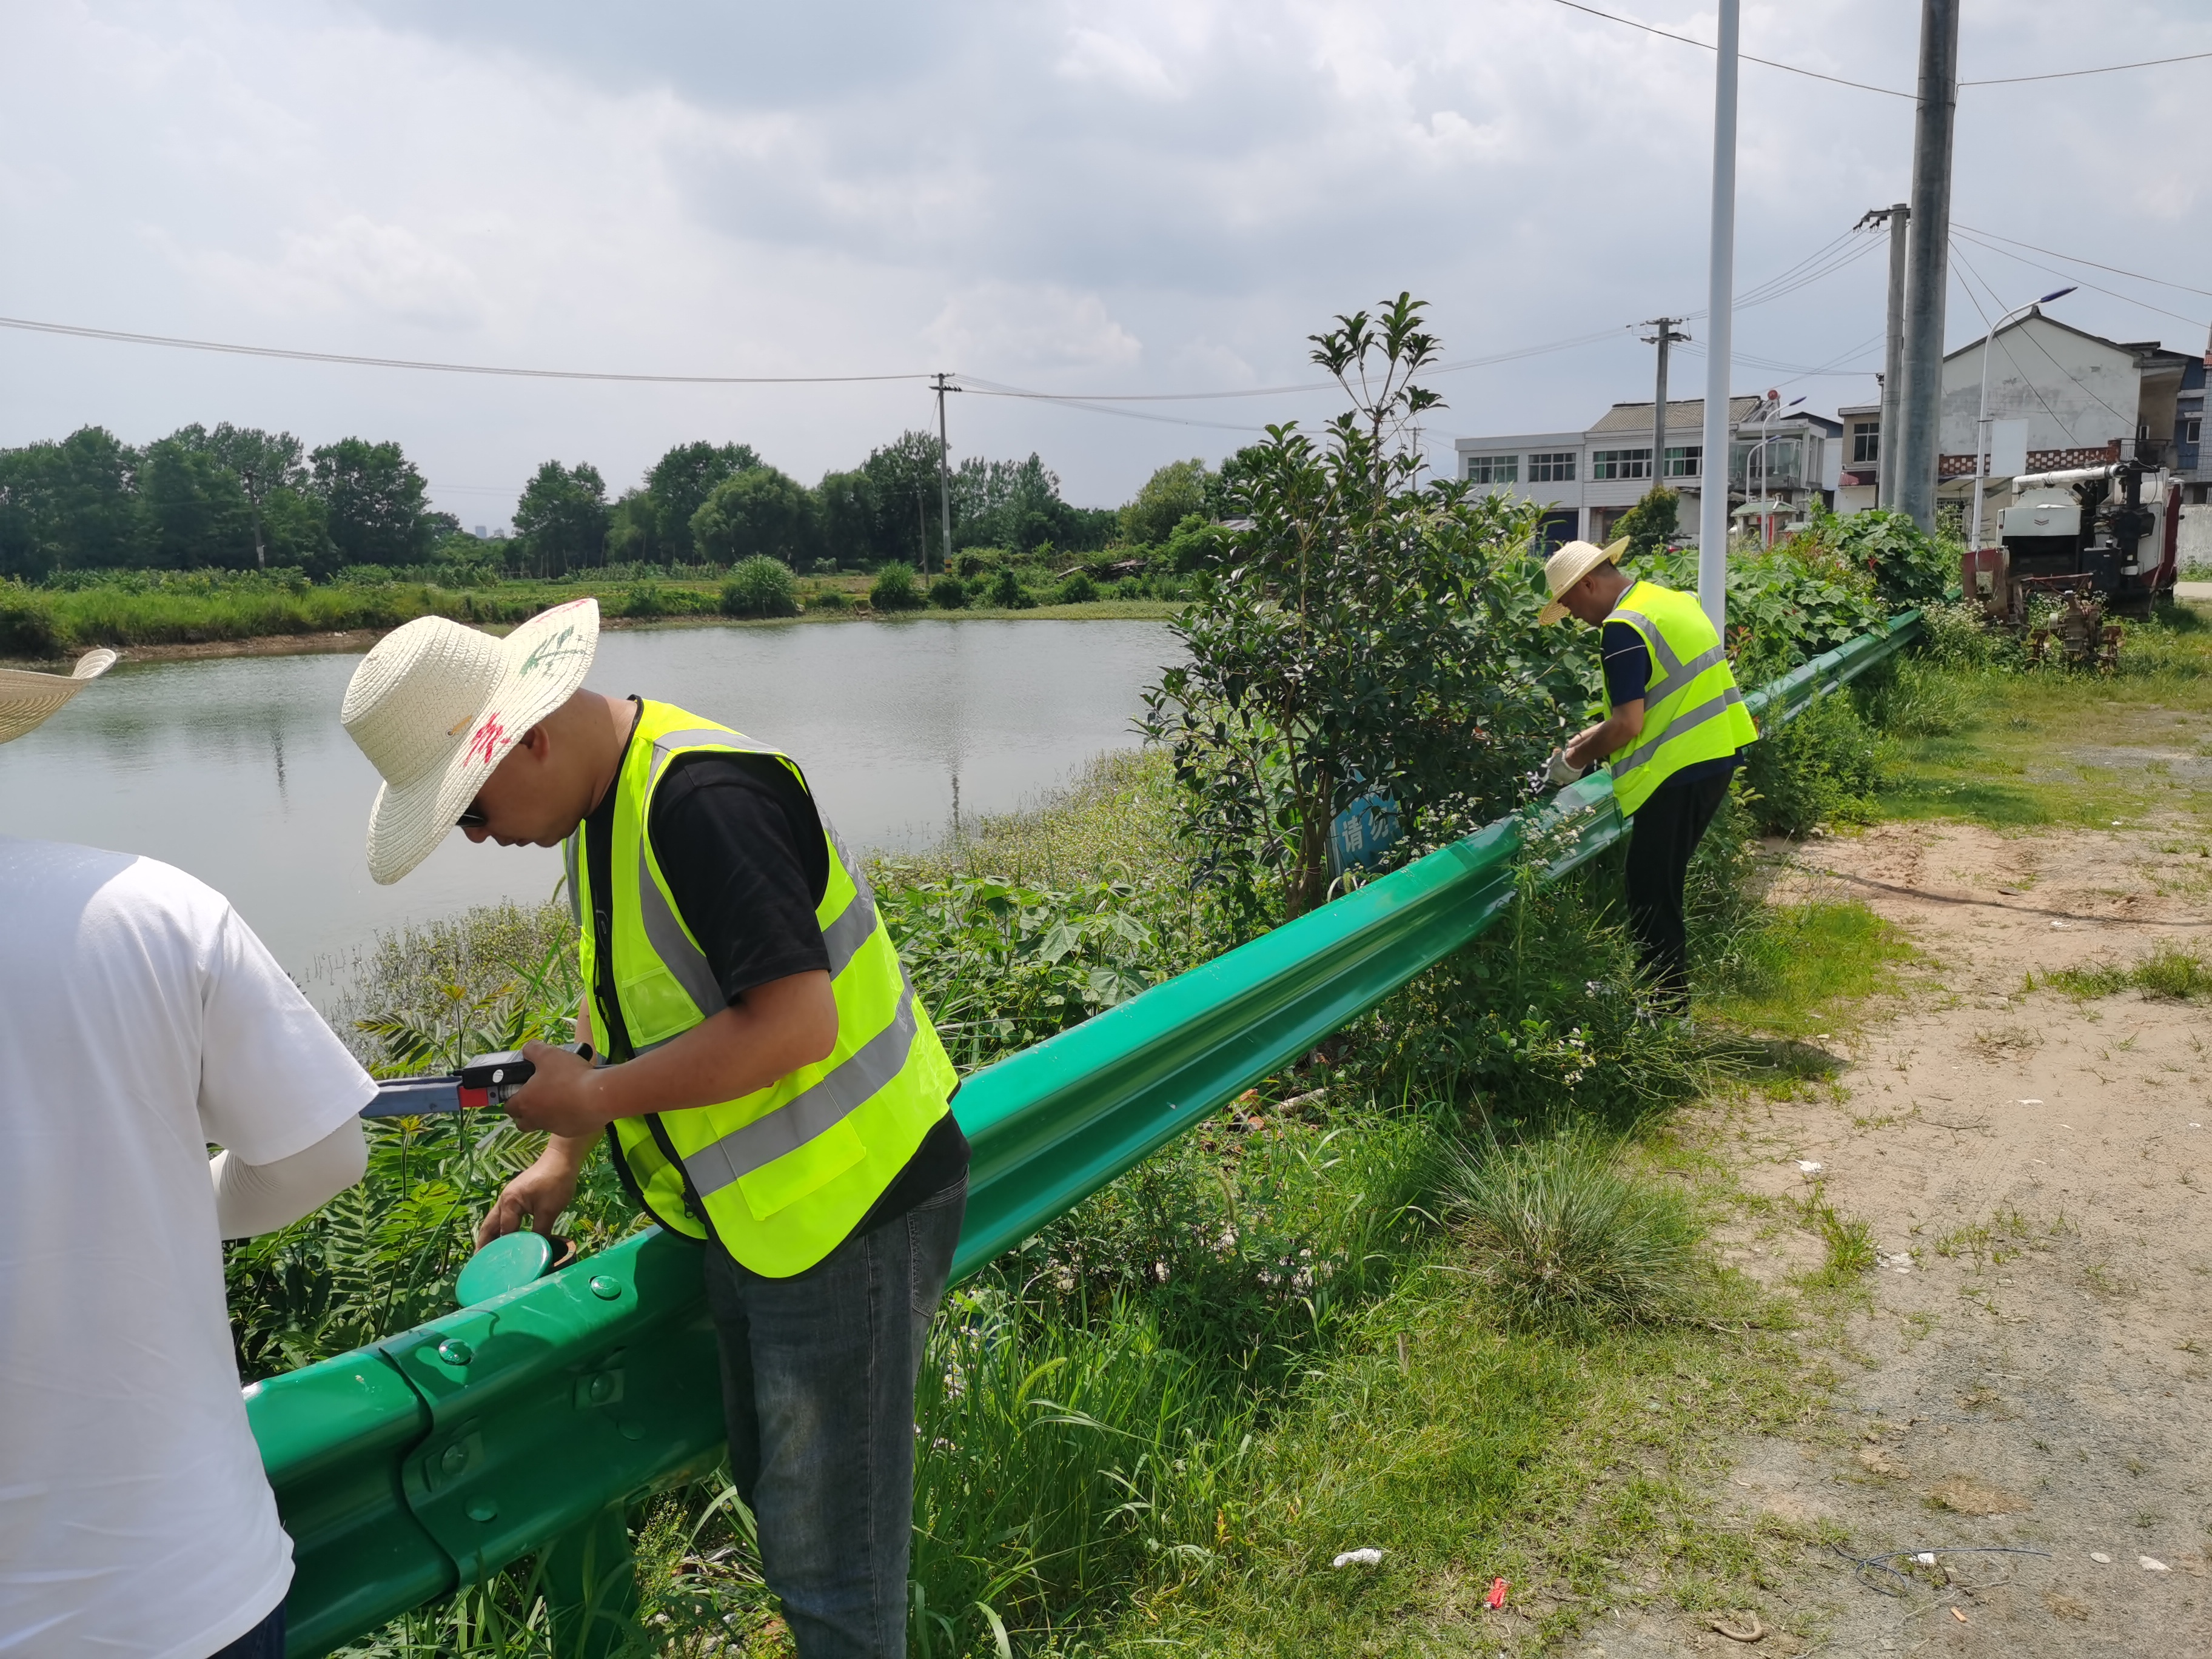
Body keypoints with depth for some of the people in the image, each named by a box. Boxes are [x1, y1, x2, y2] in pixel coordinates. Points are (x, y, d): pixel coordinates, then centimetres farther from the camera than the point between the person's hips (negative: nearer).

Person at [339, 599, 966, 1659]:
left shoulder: (702, 798, -26)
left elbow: (795, 1020, -31)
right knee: (772, 1489, 26)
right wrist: (562, 1158, 16)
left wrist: (594, 1095, -20)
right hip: (747, 1211, 10)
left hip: (844, 1209, -10)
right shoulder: (603, 802, 7)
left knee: (829, 1552, 5)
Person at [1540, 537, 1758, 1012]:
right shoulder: (1673, 599, 14)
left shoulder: (1623, 629, -17)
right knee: (1665, 885, 19)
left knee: (1651, 897, -1)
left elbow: (1628, 725, -21)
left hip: (1678, 771, -10)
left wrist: (1581, 754, -5)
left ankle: (1666, 1009, 6)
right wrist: (1601, 732, 18)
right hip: (1717, 756, 10)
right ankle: (1671, 996, 28)